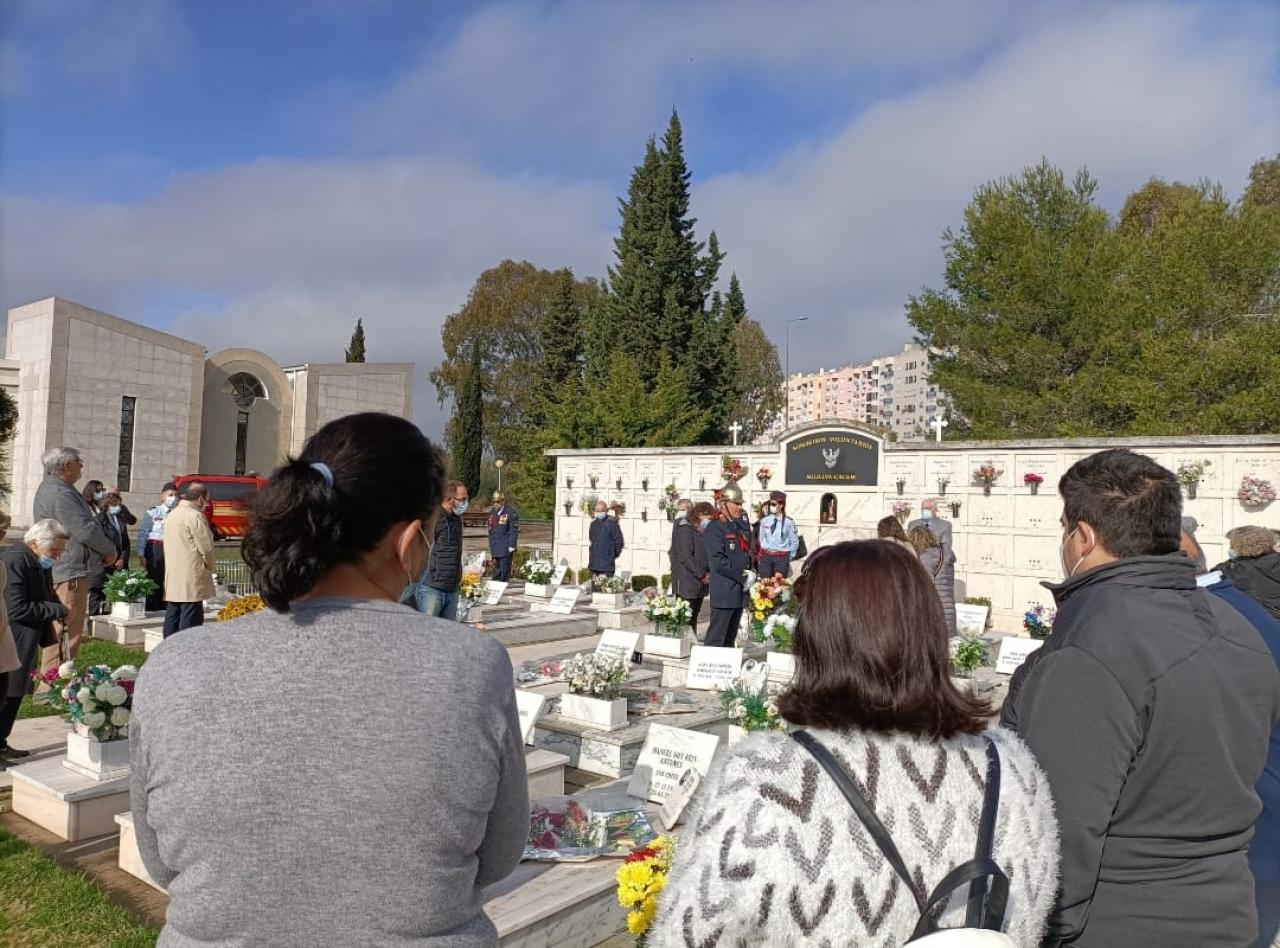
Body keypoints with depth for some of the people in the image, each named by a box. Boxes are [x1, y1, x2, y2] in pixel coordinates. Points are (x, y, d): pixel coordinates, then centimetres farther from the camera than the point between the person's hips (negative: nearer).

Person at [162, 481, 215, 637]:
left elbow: (170, 544, 17)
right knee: (190, 619, -6)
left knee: (172, 617, 12)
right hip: (191, 580, -9)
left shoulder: (172, 515, 15)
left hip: (172, 578, 9)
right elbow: (206, 547, -14)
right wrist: (209, 566, 4)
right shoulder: (195, 516, -13)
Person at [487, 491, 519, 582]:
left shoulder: (511, 513, -8)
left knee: (505, 569, -4)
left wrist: (512, 546, -14)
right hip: (495, 549, 6)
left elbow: (514, 530, -11)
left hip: (506, 549, -6)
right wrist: (491, 546, 17)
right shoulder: (492, 513, 13)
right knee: (496, 571, 11)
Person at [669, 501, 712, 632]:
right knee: (686, 620, -6)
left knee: (694, 618, 11)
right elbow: (685, 557, -17)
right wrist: (702, 575, -13)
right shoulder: (685, 529, -10)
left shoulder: (700, 531, 17)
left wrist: (706, 575, 6)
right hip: (687, 584, -9)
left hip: (698, 584, 9)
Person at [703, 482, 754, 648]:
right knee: (717, 638, -5)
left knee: (731, 637, 16)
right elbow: (718, 560, -18)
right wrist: (741, 576, -15)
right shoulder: (715, 528, -11)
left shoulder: (743, 526, 15)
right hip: (724, 591, -8)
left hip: (740, 590, 8)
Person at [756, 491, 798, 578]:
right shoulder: (764, 521, 3)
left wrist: (789, 557, 3)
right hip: (766, 556, 4)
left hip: (782, 558, -4)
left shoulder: (789, 522, -8)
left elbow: (794, 542, 0)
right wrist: (764, 552, 11)